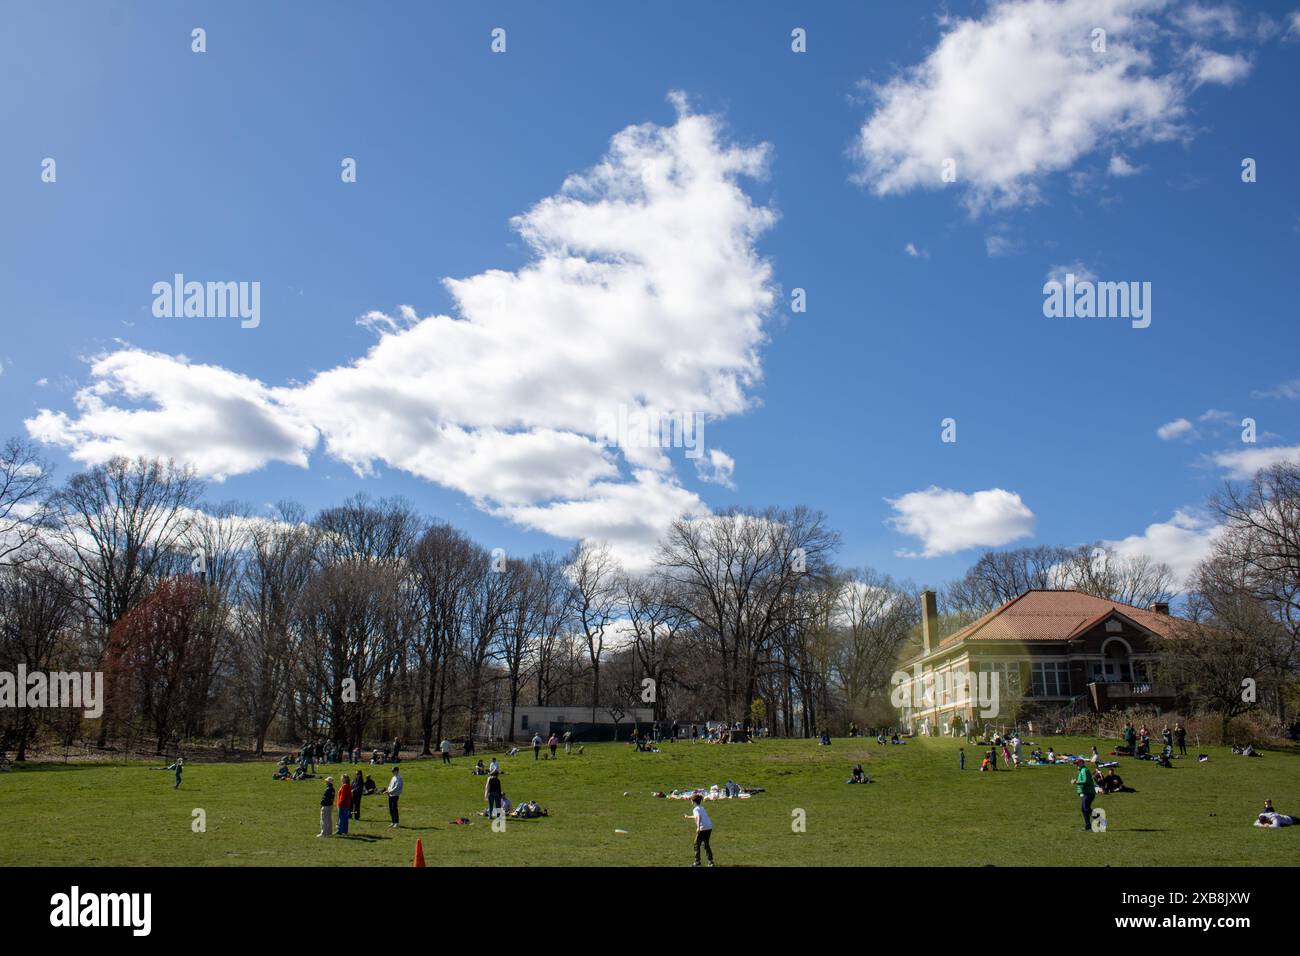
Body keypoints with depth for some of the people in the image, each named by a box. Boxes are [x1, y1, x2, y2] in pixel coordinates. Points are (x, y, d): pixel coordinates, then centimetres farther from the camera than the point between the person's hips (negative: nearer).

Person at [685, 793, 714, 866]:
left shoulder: (696, 809, -5)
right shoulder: (702, 808, 21)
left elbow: (699, 817, -24)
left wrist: (698, 827, -33)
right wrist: (688, 817, 50)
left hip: (703, 828, -8)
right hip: (709, 827, 8)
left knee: (697, 844, 5)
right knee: (706, 844, 20)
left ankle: (697, 862, 6)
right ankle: (710, 861, 18)